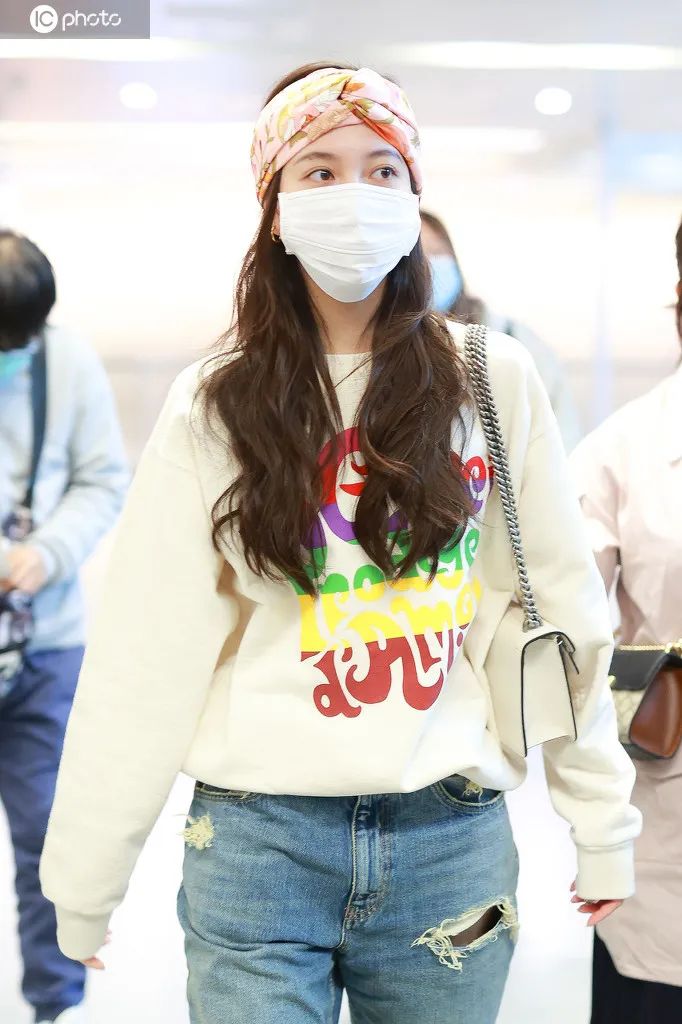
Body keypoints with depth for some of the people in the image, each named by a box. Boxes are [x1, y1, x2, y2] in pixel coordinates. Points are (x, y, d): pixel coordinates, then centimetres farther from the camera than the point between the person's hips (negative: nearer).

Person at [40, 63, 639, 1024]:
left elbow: (563, 612, 3)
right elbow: (146, 656, -1)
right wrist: (84, 881, 0)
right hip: (259, 836, -1)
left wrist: (604, 822, 4)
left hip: (452, 836, 1)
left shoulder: (494, 384, 0)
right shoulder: (217, 406, -1)